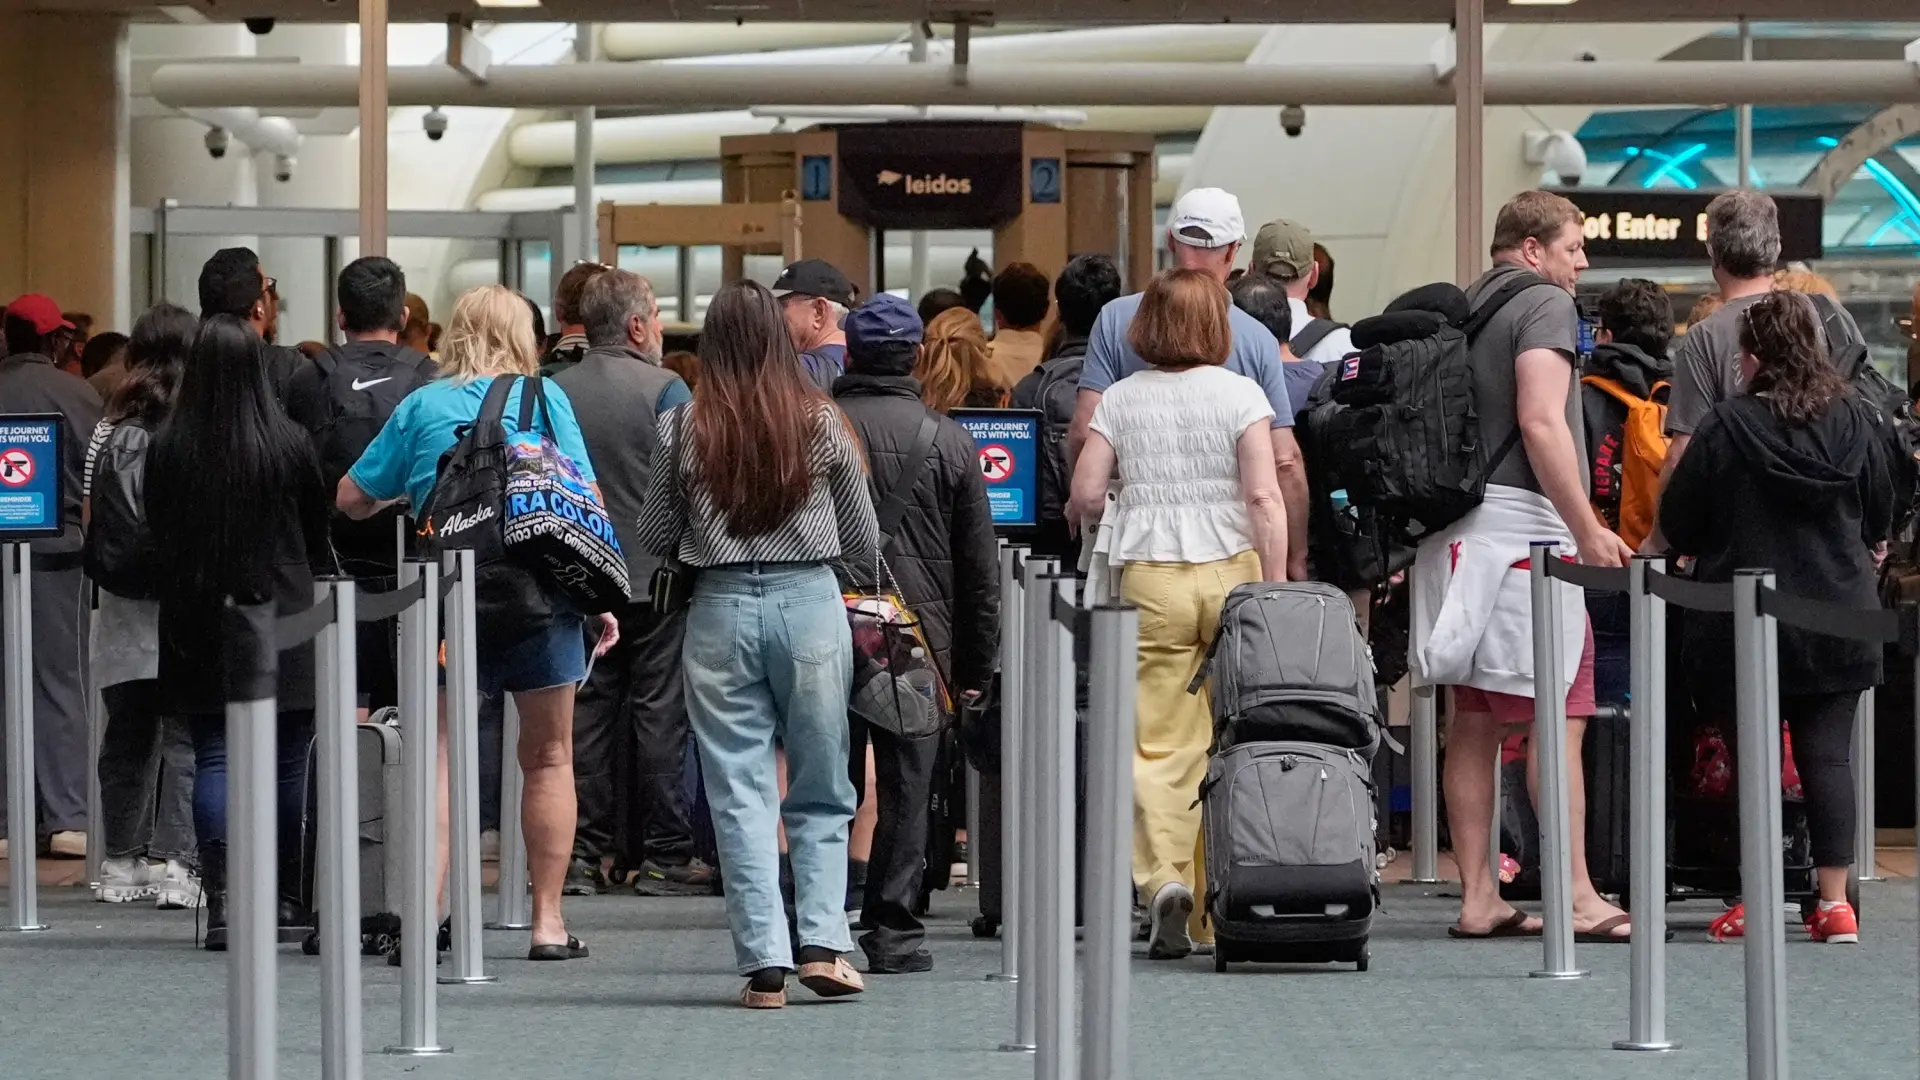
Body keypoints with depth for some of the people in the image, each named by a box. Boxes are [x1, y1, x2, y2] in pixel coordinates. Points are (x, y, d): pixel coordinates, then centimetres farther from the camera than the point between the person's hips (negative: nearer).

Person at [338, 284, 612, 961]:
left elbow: (350, 499, 13)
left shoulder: (421, 407, 8)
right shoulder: (544, 399, 4)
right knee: (549, 757, 10)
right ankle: (548, 921, 10)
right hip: (542, 593, 0)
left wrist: (399, 499, 33)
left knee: (439, 754, 2)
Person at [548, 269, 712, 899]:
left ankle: (582, 852, 6)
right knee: (659, 711, 0)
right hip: (654, 576, -4)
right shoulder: (664, 388, -9)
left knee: (586, 710, 8)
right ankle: (663, 855, 1)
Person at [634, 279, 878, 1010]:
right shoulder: (822, 424, -1)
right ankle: (822, 942, -1)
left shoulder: (682, 429, -2)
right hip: (810, 602, 0)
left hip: (720, 610, 0)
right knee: (821, 793, 11)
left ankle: (764, 960, 0)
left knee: (740, 794, 4)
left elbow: (653, 540, 7)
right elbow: (864, 546, 6)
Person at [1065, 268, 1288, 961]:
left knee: (1157, 744, 0)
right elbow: (1265, 496, -7)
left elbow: (1084, 496, 2)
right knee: (1232, 746, 7)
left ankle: (1163, 875, -20)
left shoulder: (1120, 399, 5)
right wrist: (1277, 588, -6)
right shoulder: (1239, 394, 0)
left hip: (1149, 576, 1)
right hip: (1232, 571, -1)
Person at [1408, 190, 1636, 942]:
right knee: (1558, 719, -7)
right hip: (1524, 521, -8)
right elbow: (1541, 422, -18)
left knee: (1474, 721, 9)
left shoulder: (1463, 309, 18)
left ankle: (1477, 898, 10)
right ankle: (1577, 899, -8)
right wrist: (1587, 528, -18)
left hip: (1461, 526, 8)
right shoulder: (1544, 303, -6)